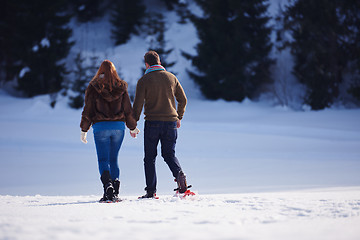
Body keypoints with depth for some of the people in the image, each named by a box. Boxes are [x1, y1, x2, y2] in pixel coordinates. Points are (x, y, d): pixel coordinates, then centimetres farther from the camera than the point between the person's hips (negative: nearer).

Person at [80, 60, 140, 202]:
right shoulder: (121, 86, 6)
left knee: (103, 159, -1)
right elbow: (128, 109, 9)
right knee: (113, 159, 12)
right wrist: (132, 127, 22)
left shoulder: (94, 87, -1)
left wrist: (84, 130, 8)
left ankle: (108, 186, -23)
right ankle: (115, 191, 6)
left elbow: (88, 110, 0)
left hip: (100, 126, -3)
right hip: (119, 126, 3)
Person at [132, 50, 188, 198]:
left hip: (152, 122, -3)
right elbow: (183, 99, 11)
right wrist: (179, 117, 23)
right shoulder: (171, 78, 7)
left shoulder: (144, 80, -4)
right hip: (171, 122, 3)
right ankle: (179, 173, -17)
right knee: (169, 154, 13)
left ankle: (151, 191, 3)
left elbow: (138, 104, -8)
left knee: (150, 158, 6)